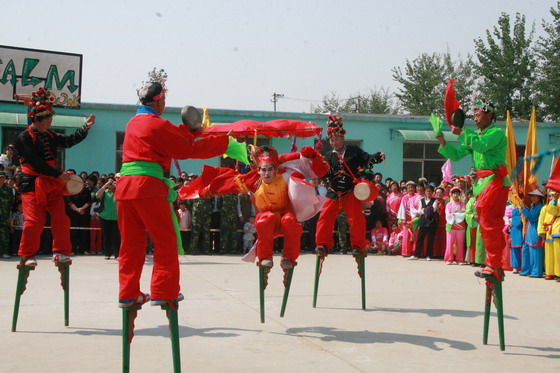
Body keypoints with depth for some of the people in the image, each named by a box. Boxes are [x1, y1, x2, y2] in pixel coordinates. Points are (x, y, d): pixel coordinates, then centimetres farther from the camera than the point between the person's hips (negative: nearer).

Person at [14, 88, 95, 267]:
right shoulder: (23, 138, -8)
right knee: (34, 221, -8)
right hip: (32, 184, -6)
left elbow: (70, 140, 12)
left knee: (61, 219, -1)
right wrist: (59, 174, -17)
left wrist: (85, 127, -3)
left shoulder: (50, 136, 14)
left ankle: (60, 252, 9)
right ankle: (27, 255, 7)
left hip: (53, 185, 6)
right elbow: (36, 162, -16)